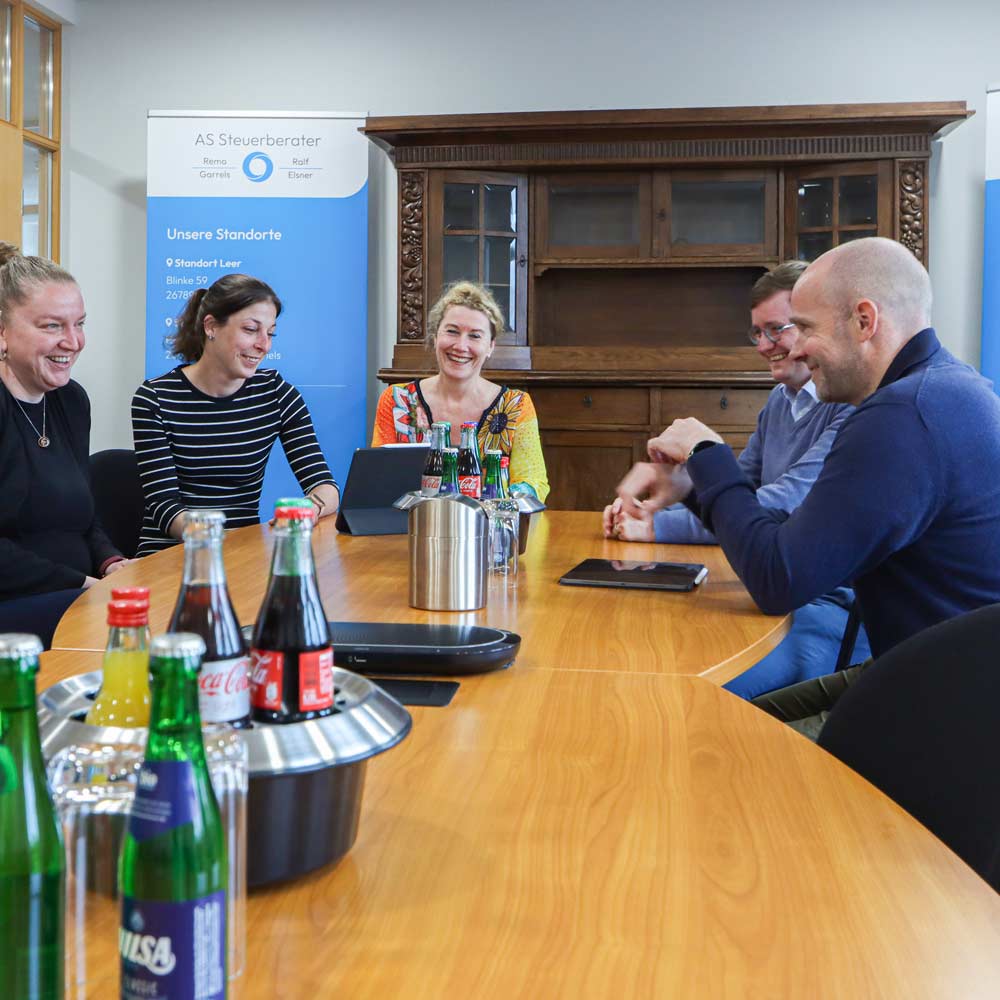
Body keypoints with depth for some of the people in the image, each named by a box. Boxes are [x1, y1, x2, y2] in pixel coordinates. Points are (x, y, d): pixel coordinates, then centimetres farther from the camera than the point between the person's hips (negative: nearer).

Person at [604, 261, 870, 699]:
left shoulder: (857, 405, -15)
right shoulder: (780, 400, 17)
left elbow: (783, 505, -24)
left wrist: (658, 527, -21)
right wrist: (650, 509, -2)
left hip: (836, 609, -8)